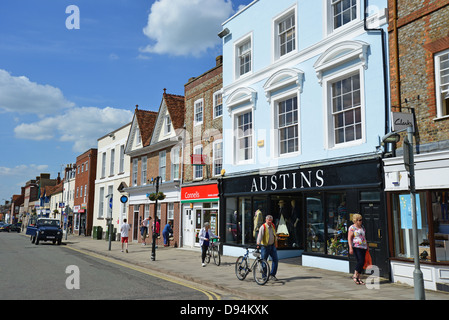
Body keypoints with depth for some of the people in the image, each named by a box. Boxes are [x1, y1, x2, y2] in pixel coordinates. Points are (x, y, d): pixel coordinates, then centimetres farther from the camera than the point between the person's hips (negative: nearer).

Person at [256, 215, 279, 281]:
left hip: (272, 246, 6)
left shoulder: (273, 226, 7)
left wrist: (276, 243, 24)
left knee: (275, 260, 0)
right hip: (265, 246, -5)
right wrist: (258, 244, -35)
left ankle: (272, 274, 13)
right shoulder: (263, 227, -12)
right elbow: (260, 235, -23)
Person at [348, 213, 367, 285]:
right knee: (360, 261, -17)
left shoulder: (362, 227, 17)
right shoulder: (352, 228, -5)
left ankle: (358, 278, 11)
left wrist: (367, 246, 23)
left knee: (362, 263, 4)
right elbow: (349, 238, -9)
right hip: (356, 247, -7)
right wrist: (350, 248, -18)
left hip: (363, 247, 7)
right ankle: (355, 275, -3)